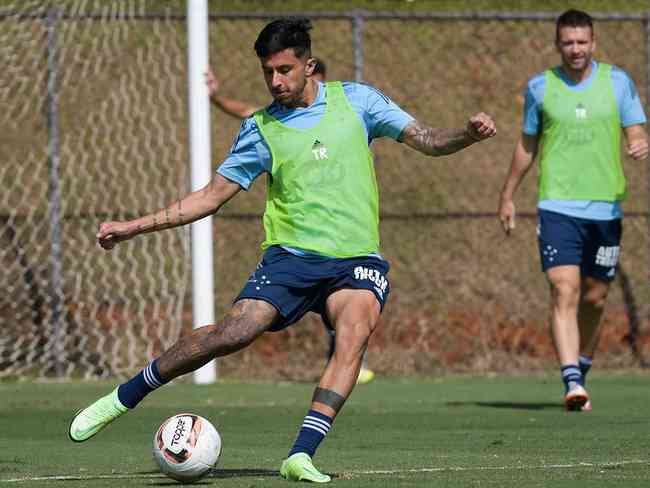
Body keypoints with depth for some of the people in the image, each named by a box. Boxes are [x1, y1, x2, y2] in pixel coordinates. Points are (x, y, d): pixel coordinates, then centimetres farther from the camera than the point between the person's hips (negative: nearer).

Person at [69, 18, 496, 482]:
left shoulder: (355, 100, 7)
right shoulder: (260, 129, 7)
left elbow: (427, 140, 6)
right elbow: (211, 196, 11)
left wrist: (468, 134, -16)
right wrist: (134, 227, 5)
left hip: (356, 258, 0)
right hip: (291, 255, 0)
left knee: (356, 329, -31)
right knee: (234, 332, -20)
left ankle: (301, 456, -35)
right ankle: (123, 398, -1)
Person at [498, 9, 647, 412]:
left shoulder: (618, 82, 5)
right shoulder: (540, 87, 5)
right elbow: (528, 144, 17)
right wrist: (508, 195, 22)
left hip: (606, 208, 2)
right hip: (558, 208, -1)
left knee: (594, 299, 9)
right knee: (565, 291, -17)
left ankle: (581, 374, 28)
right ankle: (572, 383, -24)